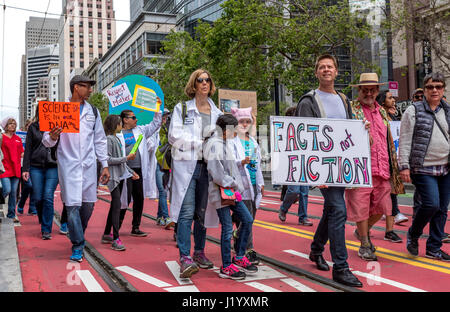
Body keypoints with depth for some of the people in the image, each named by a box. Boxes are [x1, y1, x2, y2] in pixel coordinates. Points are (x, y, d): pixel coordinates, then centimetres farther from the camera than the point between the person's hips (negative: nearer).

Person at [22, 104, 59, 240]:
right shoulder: (33, 127, 9)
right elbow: (28, 149, 7)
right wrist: (26, 168, 2)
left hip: (53, 167, -1)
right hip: (36, 167, 1)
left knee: (48, 197, -8)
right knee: (38, 198, 3)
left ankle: (46, 230, 0)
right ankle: (43, 222, 30)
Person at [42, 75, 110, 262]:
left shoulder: (92, 111, 14)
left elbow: (100, 140, 16)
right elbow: (47, 141, 1)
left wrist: (105, 165, 10)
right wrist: (52, 137, -23)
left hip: (89, 164, 4)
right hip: (68, 164, -4)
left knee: (88, 204, 7)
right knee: (72, 205, -7)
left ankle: (79, 235, 31)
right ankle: (77, 245, 4)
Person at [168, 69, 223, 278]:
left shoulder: (217, 113, 17)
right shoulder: (182, 108, 5)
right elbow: (174, 136, -5)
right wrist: (200, 143, -9)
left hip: (207, 166, 4)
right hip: (186, 165, -4)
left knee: (203, 212, 9)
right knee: (187, 212, -11)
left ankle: (199, 252, 21)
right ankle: (185, 258, -12)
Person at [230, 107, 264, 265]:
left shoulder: (254, 143, 20)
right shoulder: (232, 142, -3)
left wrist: (261, 183, 24)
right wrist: (241, 162, -32)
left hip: (253, 185, 7)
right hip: (240, 184, -7)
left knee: (250, 218, 8)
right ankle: (248, 250, -3)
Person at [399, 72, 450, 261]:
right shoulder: (414, 110, -1)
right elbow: (405, 141, -5)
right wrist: (404, 166, -11)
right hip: (423, 168, -6)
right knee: (431, 204, -16)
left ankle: (434, 248, 18)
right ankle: (413, 235, 11)